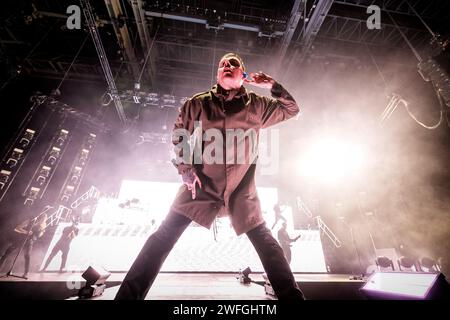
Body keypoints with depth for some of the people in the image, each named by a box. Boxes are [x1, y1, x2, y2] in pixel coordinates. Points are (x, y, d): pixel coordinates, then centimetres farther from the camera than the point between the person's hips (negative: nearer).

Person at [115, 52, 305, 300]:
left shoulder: (256, 105, 6)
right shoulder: (197, 104, 4)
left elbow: (291, 110, 18)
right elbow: (178, 136, 12)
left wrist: (272, 86, 3)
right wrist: (184, 169, 1)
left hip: (241, 191, 1)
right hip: (201, 186, 0)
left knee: (265, 242, 3)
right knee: (163, 237, -5)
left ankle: (292, 296, 24)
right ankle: (128, 295, 13)